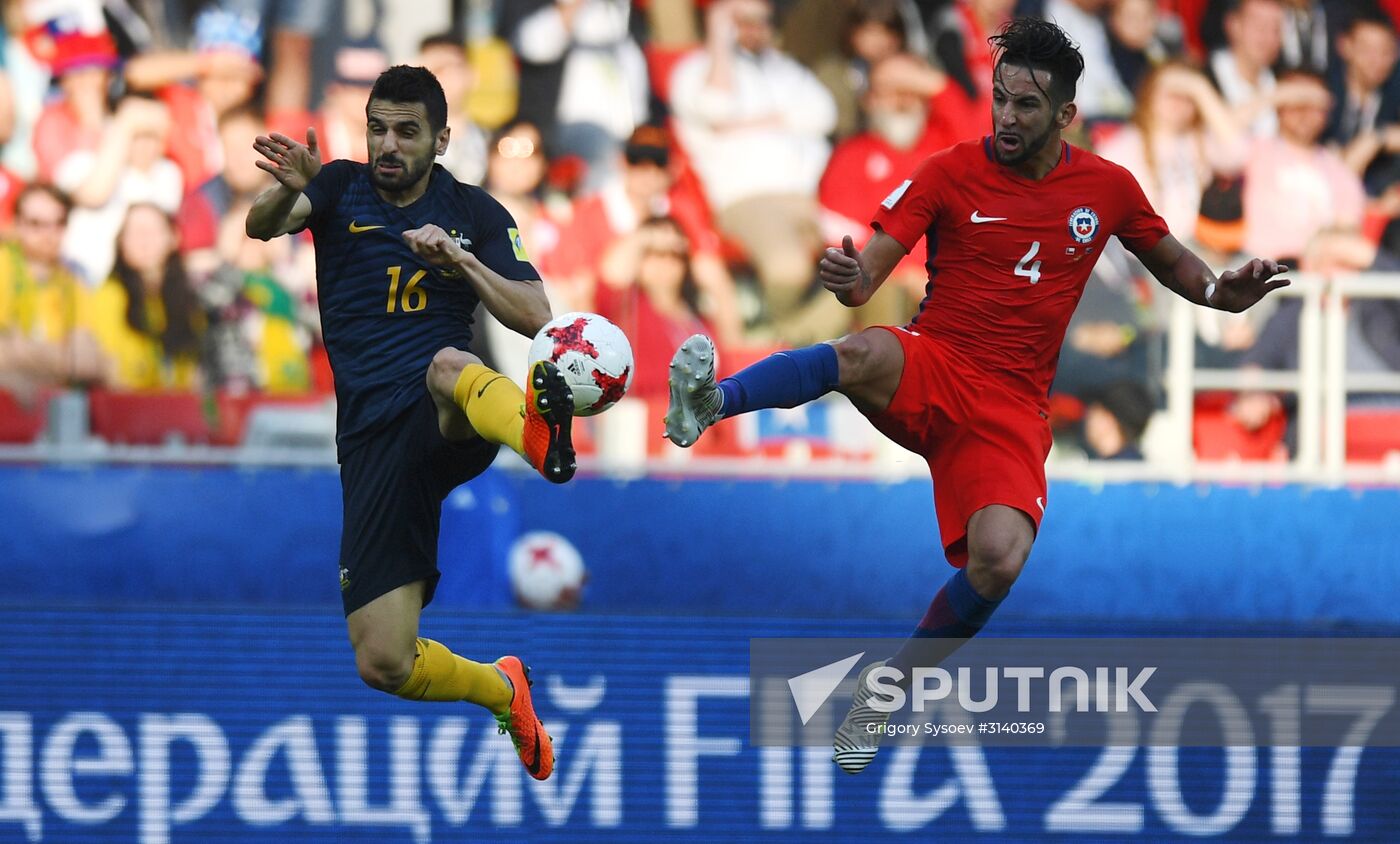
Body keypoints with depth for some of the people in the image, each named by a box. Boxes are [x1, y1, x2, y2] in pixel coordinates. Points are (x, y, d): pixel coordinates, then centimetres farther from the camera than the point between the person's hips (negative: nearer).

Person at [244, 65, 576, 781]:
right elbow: (261, 227, -8)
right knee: (382, 663, -7)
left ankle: (535, 429, -78)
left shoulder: (475, 212, 12)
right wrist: (287, 190, -32)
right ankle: (502, 690, 23)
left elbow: (535, 318, 5)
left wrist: (461, 260, -11)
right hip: (373, 439, 3)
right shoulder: (341, 189, 12)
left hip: (450, 428, -3)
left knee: (448, 366, -43)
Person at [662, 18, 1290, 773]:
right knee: (864, 356, -40)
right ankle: (706, 404, -53)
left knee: (999, 563, -24)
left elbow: (1169, 258, 23)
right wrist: (850, 280, -34)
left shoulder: (1108, 188, 6)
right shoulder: (951, 173, -2)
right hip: (930, 371, -2)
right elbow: (870, 270, -9)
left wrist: (1221, 293, 0)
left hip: (1010, 410, 2)